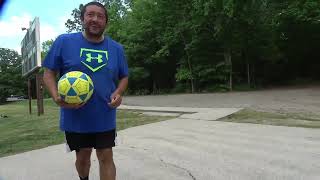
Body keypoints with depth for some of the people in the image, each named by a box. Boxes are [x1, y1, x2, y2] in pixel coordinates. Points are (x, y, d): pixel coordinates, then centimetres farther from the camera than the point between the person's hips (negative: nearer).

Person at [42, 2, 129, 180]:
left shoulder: (117, 48, 2)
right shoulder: (64, 41, -5)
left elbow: (124, 77, 11)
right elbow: (49, 72, 0)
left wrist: (118, 93, -10)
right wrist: (57, 97, -17)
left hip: (105, 117, 1)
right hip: (75, 117, 0)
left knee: (106, 157, 6)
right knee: (82, 156, 19)